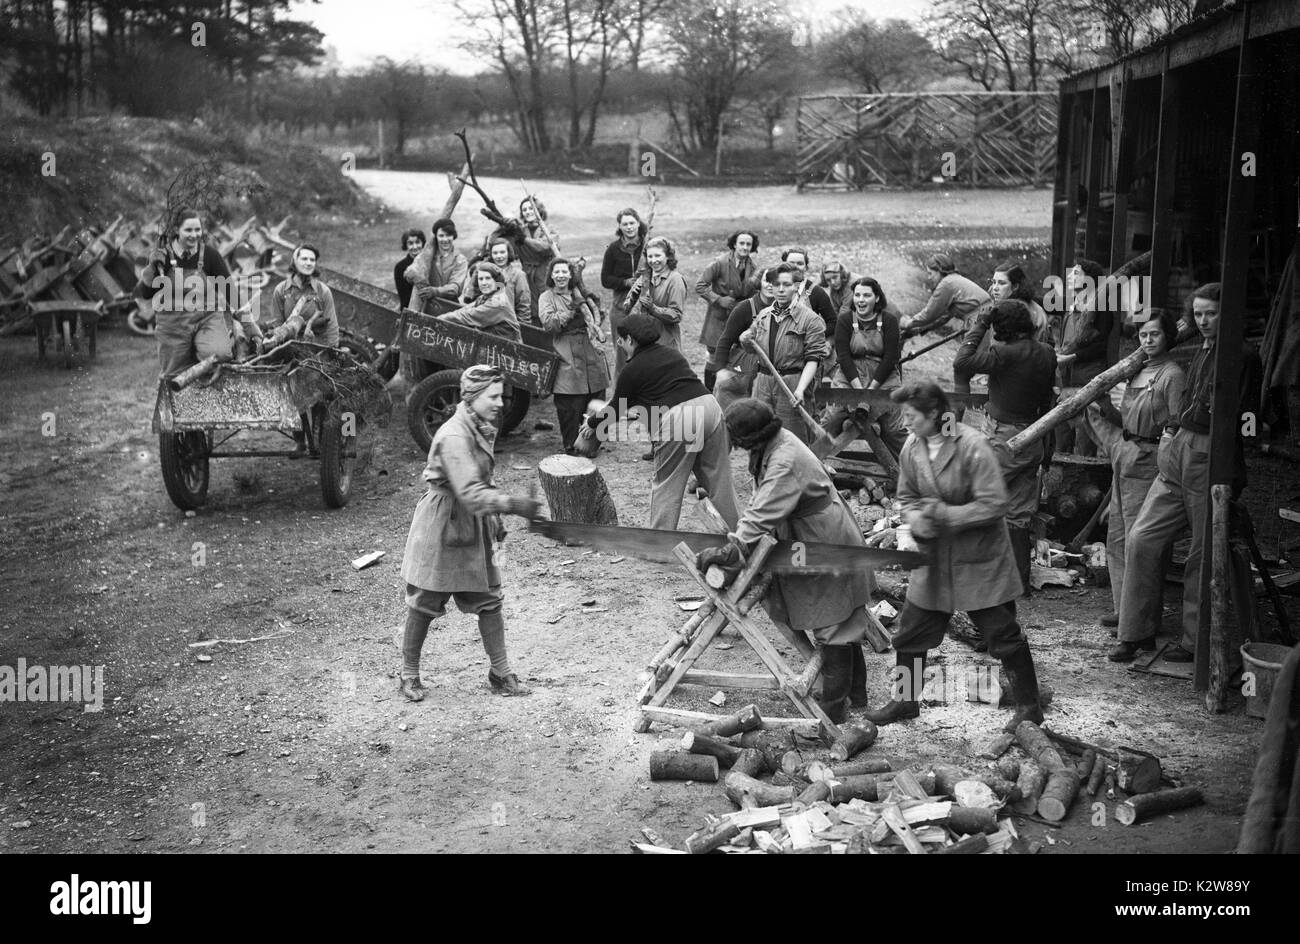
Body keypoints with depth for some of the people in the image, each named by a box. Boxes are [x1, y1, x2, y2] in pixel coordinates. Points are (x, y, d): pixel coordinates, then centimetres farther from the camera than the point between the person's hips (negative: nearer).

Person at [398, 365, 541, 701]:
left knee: (489, 600, 7)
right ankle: (409, 674, 22)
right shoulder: (454, 437, -25)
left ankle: (500, 673, 17)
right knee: (424, 605, 6)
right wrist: (513, 504, -39)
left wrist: (495, 519, 15)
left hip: (475, 527, 8)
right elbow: (470, 494, -34)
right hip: (442, 528, -8)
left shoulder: (482, 429, 5)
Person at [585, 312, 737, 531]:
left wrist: (591, 421, 32)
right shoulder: (672, 353, 23)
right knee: (719, 479, 14)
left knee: (666, 486, 7)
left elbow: (615, 411, 12)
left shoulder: (632, 369, 4)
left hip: (677, 419, -6)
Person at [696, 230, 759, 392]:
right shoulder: (720, 263, -13)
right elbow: (700, 286, -11)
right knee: (714, 360, 1)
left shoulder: (750, 265, 4)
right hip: (719, 318, -4)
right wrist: (719, 300, -17)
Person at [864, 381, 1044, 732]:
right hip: (934, 559, 6)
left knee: (1004, 636, 3)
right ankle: (905, 700, 27)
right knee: (910, 633, 10)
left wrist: (945, 515, -23)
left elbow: (994, 505, -22)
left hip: (979, 558, -6)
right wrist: (916, 518, -11)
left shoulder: (972, 447, -20)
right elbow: (906, 498, 10)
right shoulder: (912, 449, -2)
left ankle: (1028, 707, 18)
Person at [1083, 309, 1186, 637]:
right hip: (1125, 461, 9)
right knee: (1117, 536, 13)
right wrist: (1107, 408, 4)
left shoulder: (1173, 376, -11)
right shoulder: (1138, 372, 14)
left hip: (1149, 463, -9)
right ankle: (1124, 608, 24)